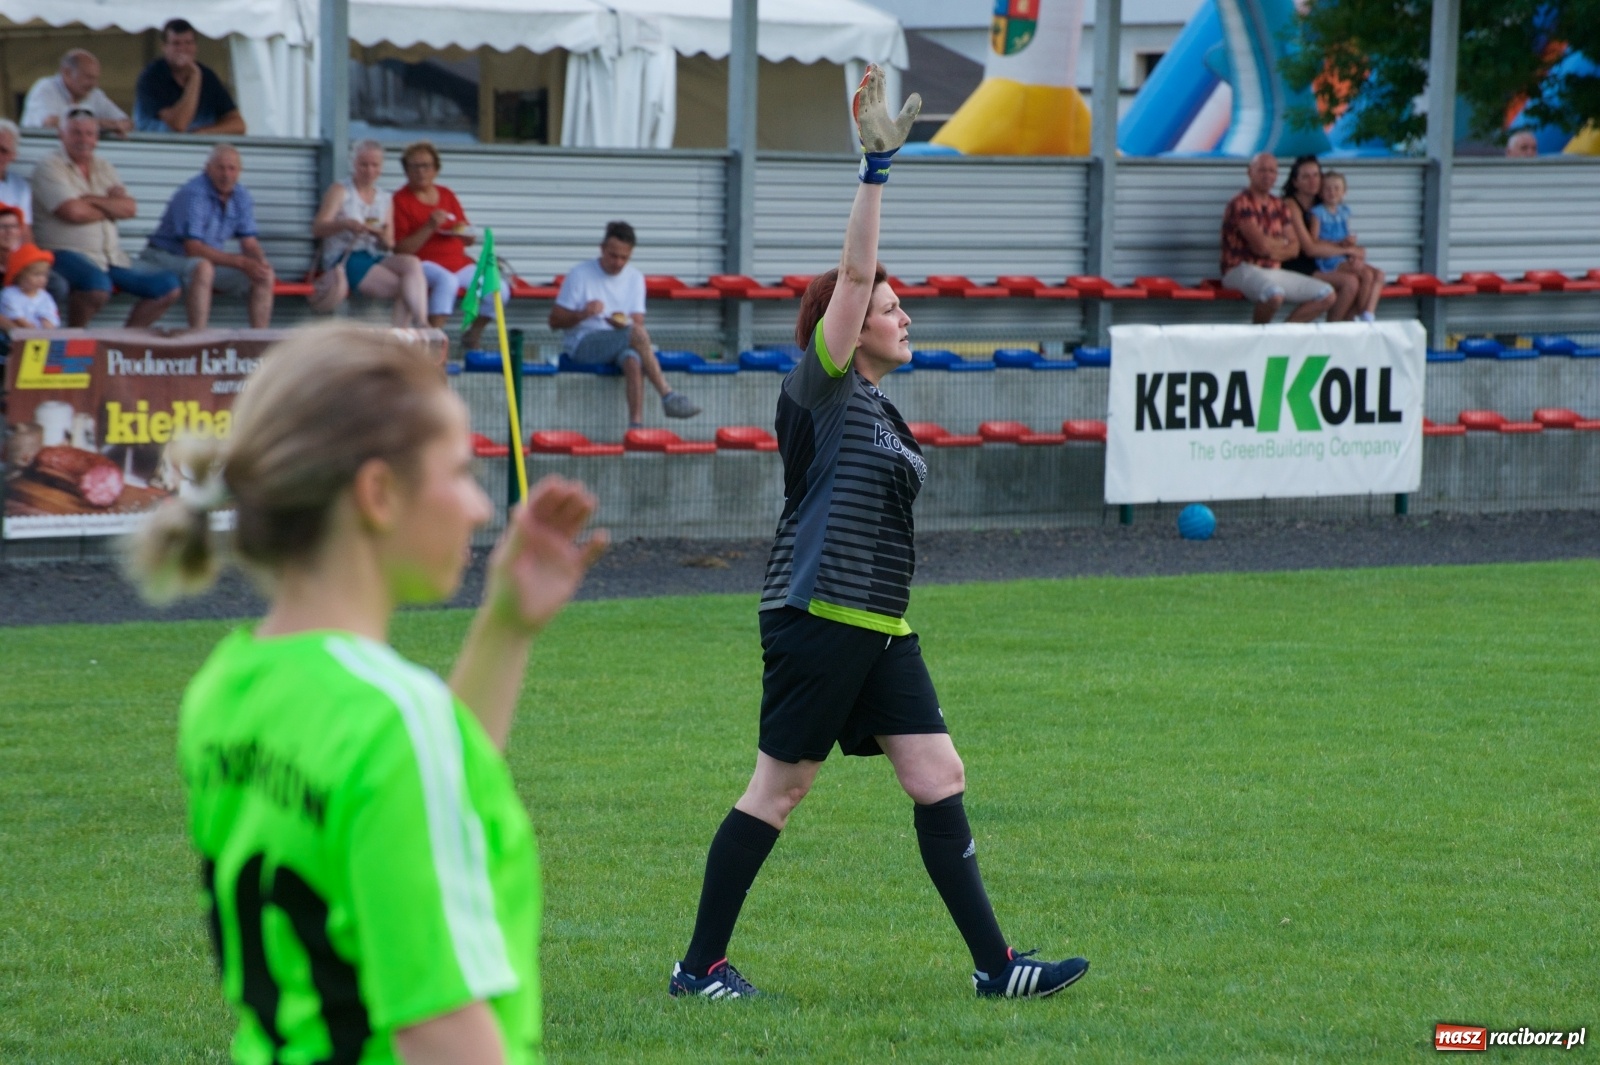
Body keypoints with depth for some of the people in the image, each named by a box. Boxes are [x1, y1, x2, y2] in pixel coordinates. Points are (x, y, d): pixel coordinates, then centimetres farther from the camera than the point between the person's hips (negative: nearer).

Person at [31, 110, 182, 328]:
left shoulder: (104, 169, 17)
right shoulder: (49, 167, -2)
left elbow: (130, 208, 3)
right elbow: (73, 212, -16)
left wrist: (91, 200, -11)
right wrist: (111, 209, 0)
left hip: (113, 258, 7)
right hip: (68, 254, -7)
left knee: (169, 286, -1)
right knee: (98, 284, -39)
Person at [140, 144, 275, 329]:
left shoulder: (241, 196, 2)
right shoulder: (193, 194, -21)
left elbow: (249, 244, 4)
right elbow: (193, 248, -26)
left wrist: (261, 263, -20)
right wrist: (240, 262, -30)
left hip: (213, 260, 7)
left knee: (265, 275, -9)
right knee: (202, 268, -40)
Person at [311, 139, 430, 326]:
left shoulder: (385, 199, 22)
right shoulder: (340, 191, 7)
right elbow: (317, 229, -6)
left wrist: (383, 237, -8)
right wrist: (345, 224, -26)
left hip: (376, 258, 5)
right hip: (345, 261, -5)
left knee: (412, 262, -30)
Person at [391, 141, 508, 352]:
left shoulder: (447, 195, 16)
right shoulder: (401, 200, -2)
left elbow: (469, 238, 22)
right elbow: (401, 250, -10)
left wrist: (465, 233, -3)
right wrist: (429, 228, -20)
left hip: (459, 262, 6)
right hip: (425, 264, -6)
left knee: (499, 288, -14)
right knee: (447, 281, -39)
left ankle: (473, 335, 11)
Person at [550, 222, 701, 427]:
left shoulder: (634, 278, 12)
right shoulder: (579, 274, 1)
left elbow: (638, 322, 6)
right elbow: (555, 321, -2)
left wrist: (624, 324, -18)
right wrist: (582, 314, -21)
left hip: (622, 342, 3)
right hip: (583, 345, -3)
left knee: (633, 360, -36)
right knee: (637, 334, -32)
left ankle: (636, 424, -48)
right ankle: (668, 397, -33)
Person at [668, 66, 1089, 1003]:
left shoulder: (879, 409, 18)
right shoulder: (824, 389, -7)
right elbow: (854, 273, -18)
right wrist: (877, 167, -23)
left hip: (880, 627, 9)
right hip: (817, 616, -9)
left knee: (941, 779, 4)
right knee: (780, 786, -3)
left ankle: (994, 962, 5)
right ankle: (701, 965, 6)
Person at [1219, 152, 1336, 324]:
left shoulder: (1279, 207, 15)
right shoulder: (1240, 204, -10)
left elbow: (1294, 248, 8)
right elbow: (1261, 244, -20)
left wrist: (1272, 248, -11)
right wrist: (1282, 242, 1)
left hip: (1273, 271, 8)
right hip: (1242, 270, -8)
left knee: (1327, 295, -2)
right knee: (1275, 295, -40)